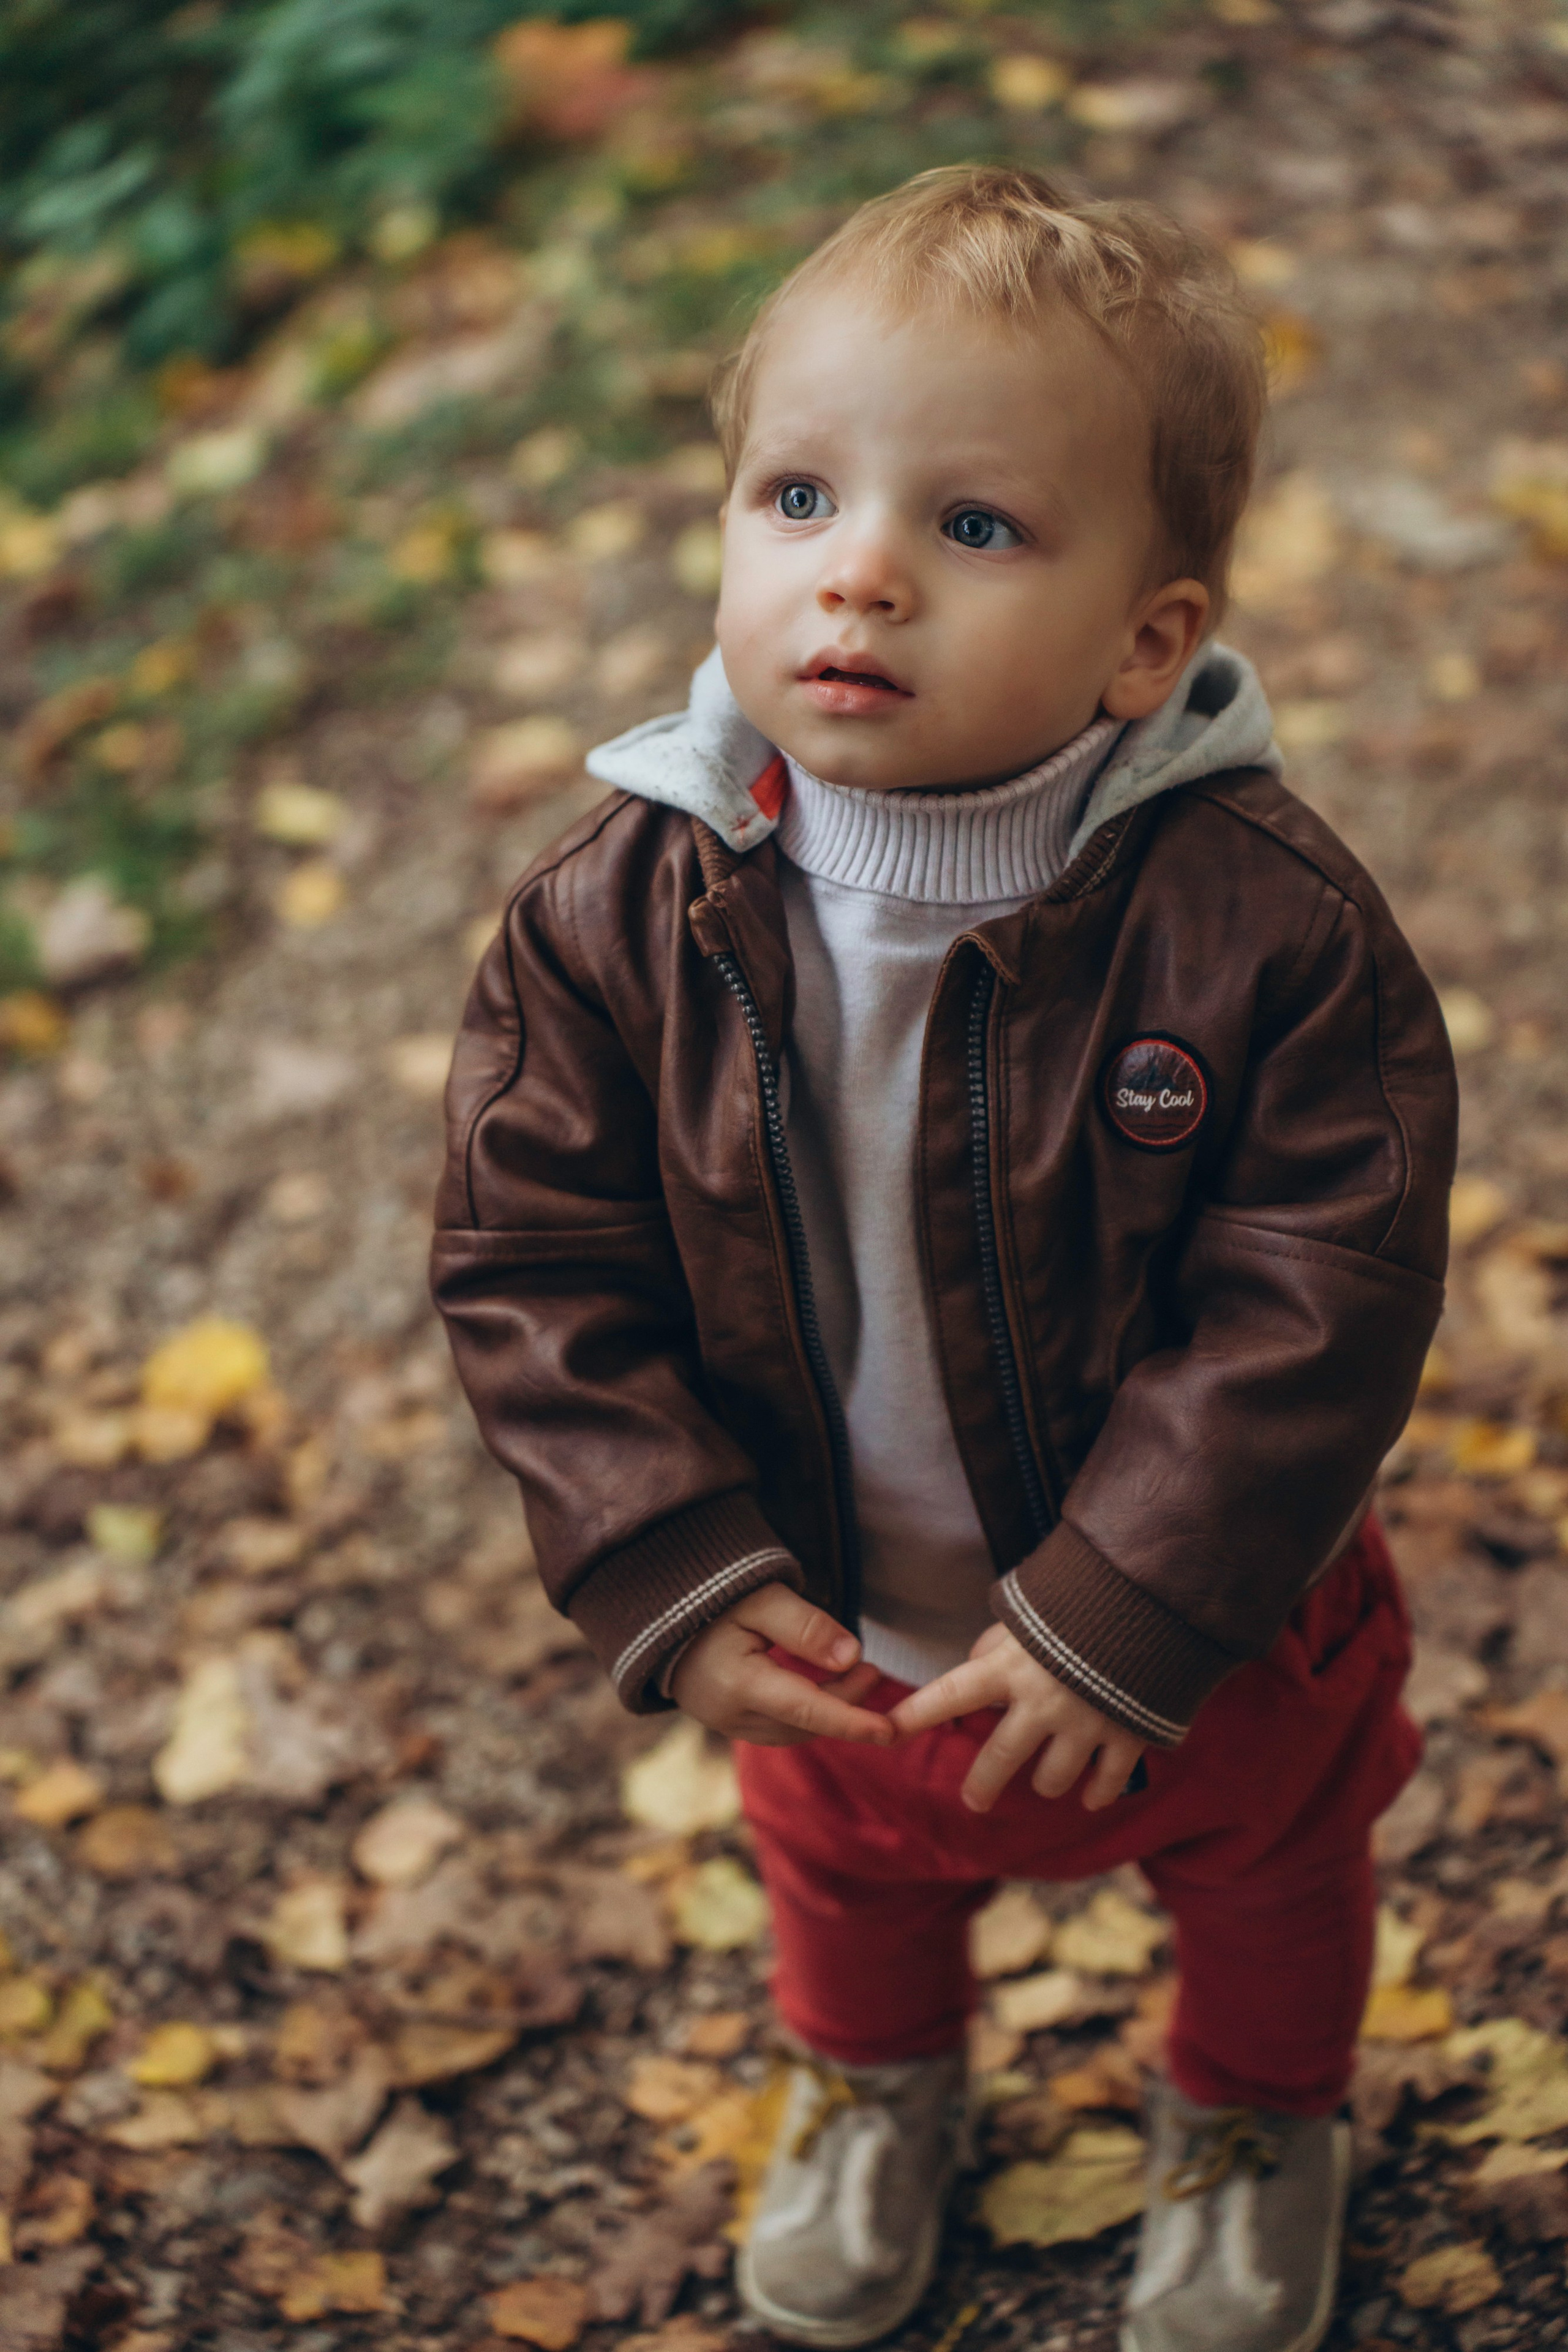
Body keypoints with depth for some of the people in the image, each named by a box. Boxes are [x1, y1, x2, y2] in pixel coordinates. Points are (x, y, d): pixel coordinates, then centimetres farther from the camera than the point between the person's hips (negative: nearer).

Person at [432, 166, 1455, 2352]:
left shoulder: (1267, 925, -32)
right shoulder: (627, 905, -23)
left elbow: (1319, 1297, -27)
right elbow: (534, 1255, -15)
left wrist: (1120, 1626, -26)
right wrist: (678, 1577, -21)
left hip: (1207, 1632, -2)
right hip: (833, 1634, 2)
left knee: (1264, 1866, 29)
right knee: (848, 1863, 33)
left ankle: (1259, 2113, 65)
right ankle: (875, 2075, 70)